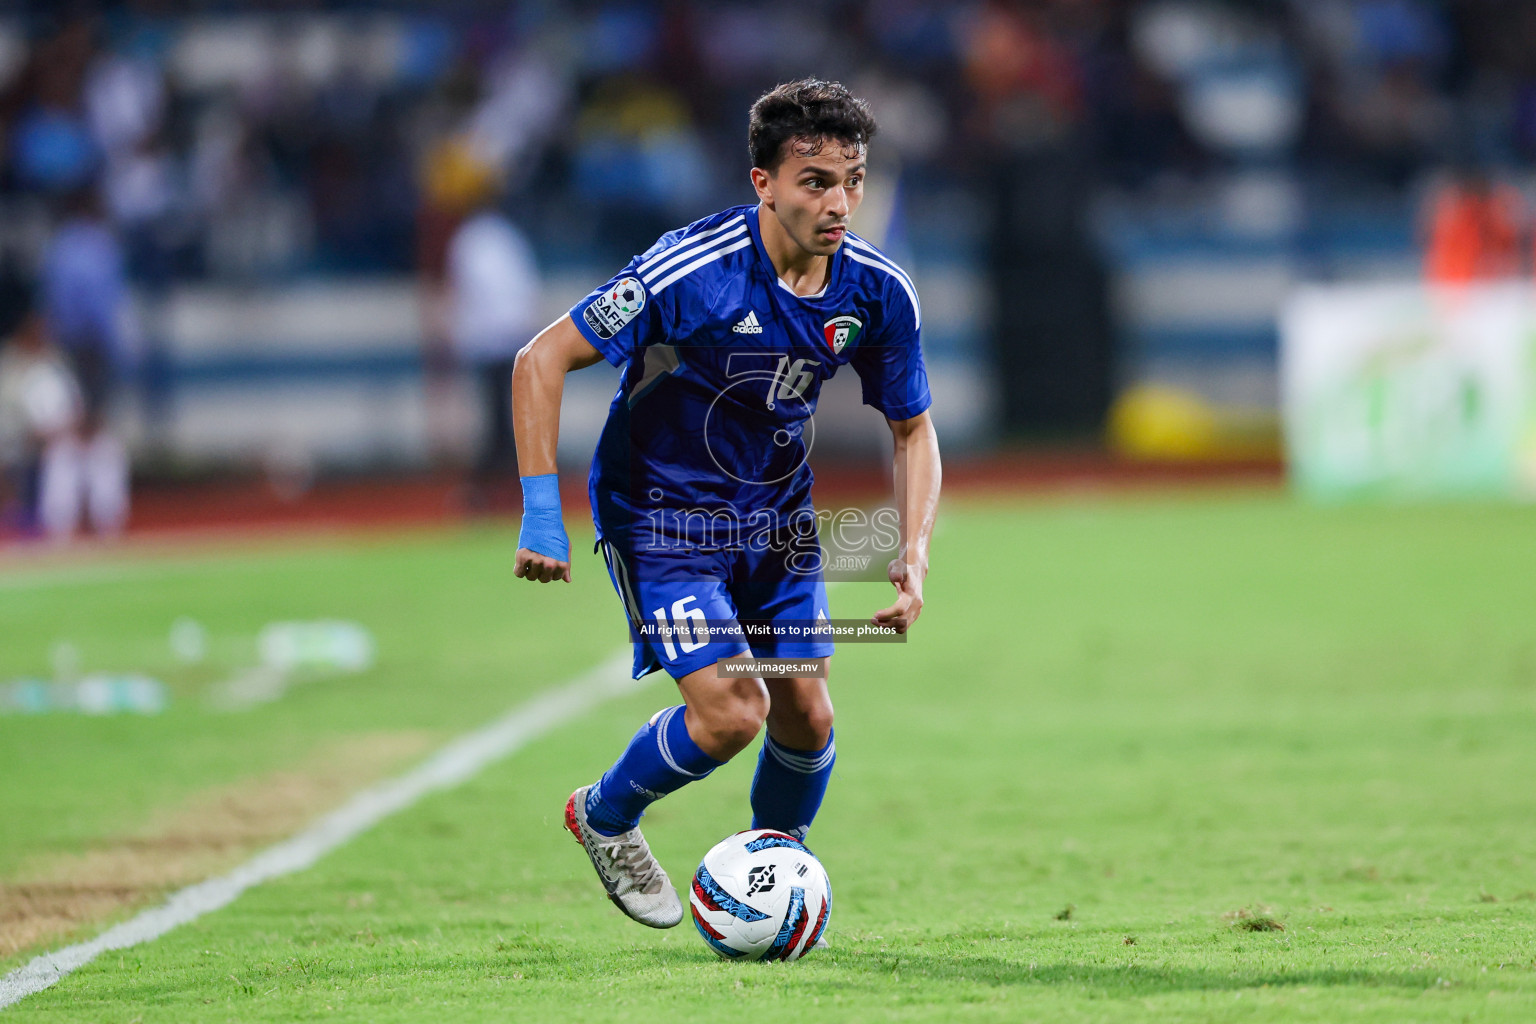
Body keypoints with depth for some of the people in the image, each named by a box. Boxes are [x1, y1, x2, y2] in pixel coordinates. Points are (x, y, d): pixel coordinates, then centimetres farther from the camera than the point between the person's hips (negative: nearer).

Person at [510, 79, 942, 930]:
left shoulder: (878, 293, -12)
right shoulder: (691, 270, -28)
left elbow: (912, 428, 4)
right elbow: (542, 359, -21)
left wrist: (914, 555, -10)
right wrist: (541, 516, -25)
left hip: (776, 512, 5)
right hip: (658, 512, -5)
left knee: (806, 715, 1)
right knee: (731, 713, -16)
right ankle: (604, 818, 14)